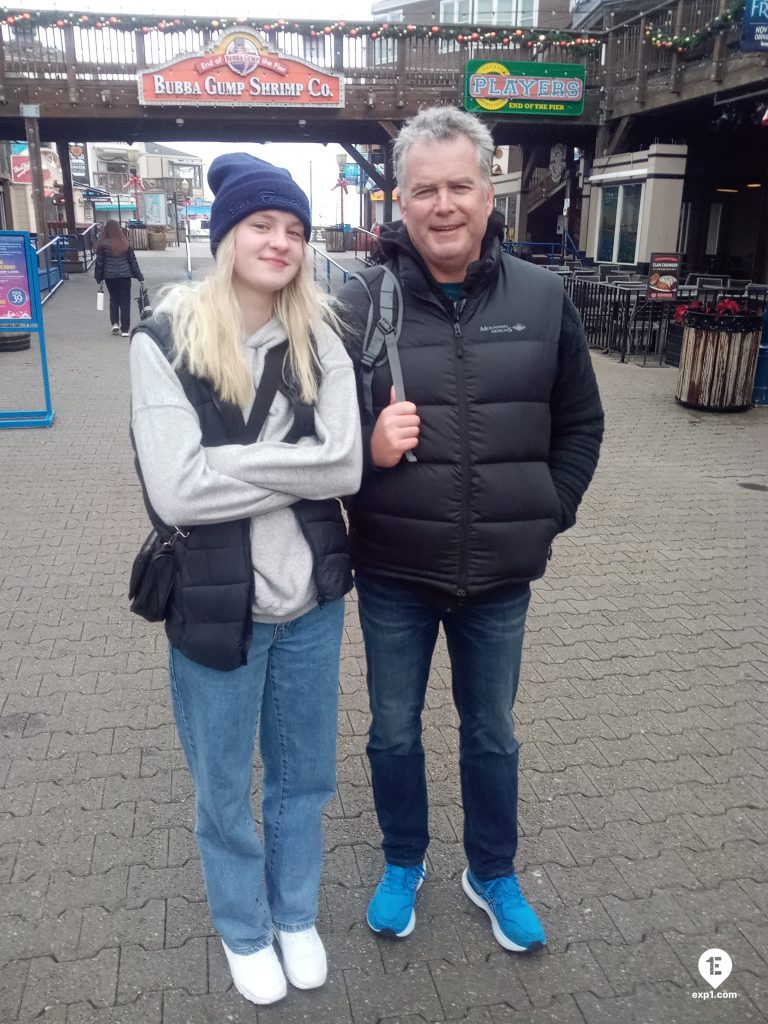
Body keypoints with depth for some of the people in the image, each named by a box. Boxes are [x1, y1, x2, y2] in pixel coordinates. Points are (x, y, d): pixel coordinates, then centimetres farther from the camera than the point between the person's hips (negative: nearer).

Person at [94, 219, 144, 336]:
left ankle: (115, 323, 5)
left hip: (110, 276, 0)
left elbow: (99, 262, -2)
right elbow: (133, 261, 4)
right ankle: (125, 329, 1)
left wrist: (98, 277, 8)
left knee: (113, 299, 17)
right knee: (125, 300, 3)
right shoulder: (126, 243, -1)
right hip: (125, 275, 0)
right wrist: (139, 276, 11)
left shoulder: (103, 244, -6)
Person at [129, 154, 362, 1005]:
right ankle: (243, 931, 45)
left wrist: (231, 462, -18)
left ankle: (296, 915, 47)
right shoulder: (165, 341, -10)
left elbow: (346, 468, -12)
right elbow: (174, 491, -21)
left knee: (303, 775, 21)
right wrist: (290, 465, -16)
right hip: (215, 605, -2)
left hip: (310, 597, 3)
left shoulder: (319, 340, -1)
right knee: (223, 787, 18)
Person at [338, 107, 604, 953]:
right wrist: (366, 448, -22)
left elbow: (580, 423, 8)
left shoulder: (542, 297, -2)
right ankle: (403, 864, 44)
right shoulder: (362, 304, -8)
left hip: (500, 575, 1)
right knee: (394, 732, 17)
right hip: (393, 574, -1)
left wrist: (549, 514, 1)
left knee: (492, 734, 19)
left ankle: (492, 874, 44)